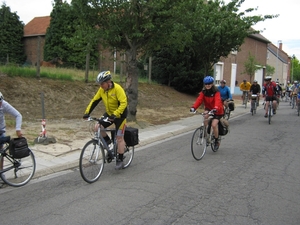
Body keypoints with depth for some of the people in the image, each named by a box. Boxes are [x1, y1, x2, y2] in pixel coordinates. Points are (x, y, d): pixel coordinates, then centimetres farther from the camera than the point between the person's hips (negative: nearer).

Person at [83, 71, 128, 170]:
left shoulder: (117, 89, -25)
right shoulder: (102, 90, -6)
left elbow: (123, 103, -31)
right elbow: (94, 101, -3)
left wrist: (115, 114, -40)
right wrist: (87, 112, -14)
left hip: (119, 115, -6)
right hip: (109, 113, 6)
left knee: (119, 138, -2)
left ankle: (120, 160, 9)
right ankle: (107, 140, 16)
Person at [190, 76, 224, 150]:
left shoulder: (216, 92, -21)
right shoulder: (203, 91, -9)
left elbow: (217, 101, -37)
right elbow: (199, 99, -22)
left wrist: (215, 109, -57)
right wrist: (193, 107, -40)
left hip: (217, 111, -4)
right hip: (208, 108, 4)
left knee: (214, 125, -18)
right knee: (205, 119, -29)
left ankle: (217, 141, 3)